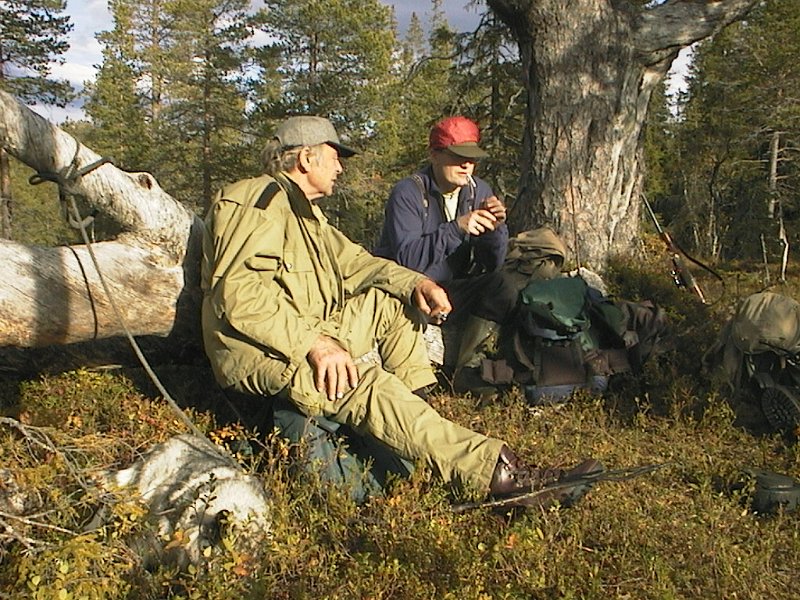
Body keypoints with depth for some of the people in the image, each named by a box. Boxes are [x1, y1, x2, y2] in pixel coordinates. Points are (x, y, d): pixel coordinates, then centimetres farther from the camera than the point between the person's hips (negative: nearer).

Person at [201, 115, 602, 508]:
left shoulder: (305, 212, 21)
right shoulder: (256, 202, -11)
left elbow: (353, 261, 17)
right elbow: (236, 292, -23)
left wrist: (416, 283, 0)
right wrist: (312, 343, -30)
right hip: (261, 354, -10)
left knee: (392, 302, 6)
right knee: (366, 384, -31)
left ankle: (414, 411, -7)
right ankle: (496, 472, -37)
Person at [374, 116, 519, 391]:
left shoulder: (479, 190, 0)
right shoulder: (408, 193, -16)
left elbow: (493, 264, -3)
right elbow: (407, 258, -29)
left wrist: (494, 227, -23)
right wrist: (457, 227, -37)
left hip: (450, 290, 5)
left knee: (503, 286, -19)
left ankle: (466, 368, -9)